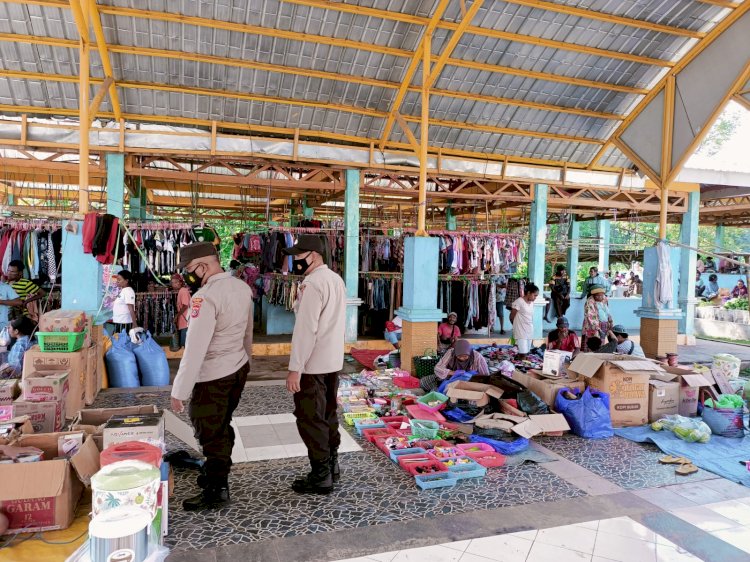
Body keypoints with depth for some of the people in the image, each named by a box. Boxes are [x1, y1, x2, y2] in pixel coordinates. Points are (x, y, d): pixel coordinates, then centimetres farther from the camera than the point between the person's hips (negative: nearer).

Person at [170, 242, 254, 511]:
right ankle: (218, 473, 38)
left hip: (213, 376, -8)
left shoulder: (205, 297, -23)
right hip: (239, 370, 8)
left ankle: (216, 491, 20)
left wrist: (179, 391, -18)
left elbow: (194, 349, -24)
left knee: (210, 433, 7)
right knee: (222, 426, 22)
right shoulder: (242, 287, 2)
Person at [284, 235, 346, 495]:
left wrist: (295, 369, -21)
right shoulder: (337, 280, 9)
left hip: (313, 364, -9)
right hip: (333, 360, 9)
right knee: (328, 414, 18)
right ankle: (331, 465, 29)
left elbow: (305, 329, -23)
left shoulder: (312, 284, -20)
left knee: (310, 419, 1)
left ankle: (321, 476, 9)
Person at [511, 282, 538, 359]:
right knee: (523, 355, -10)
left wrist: (532, 335, 15)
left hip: (529, 333, 7)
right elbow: (512, 318, -7)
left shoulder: (531, 303, 10)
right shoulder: (519, 302, -13)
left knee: (526, 354, 8)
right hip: (521, 333, -7)